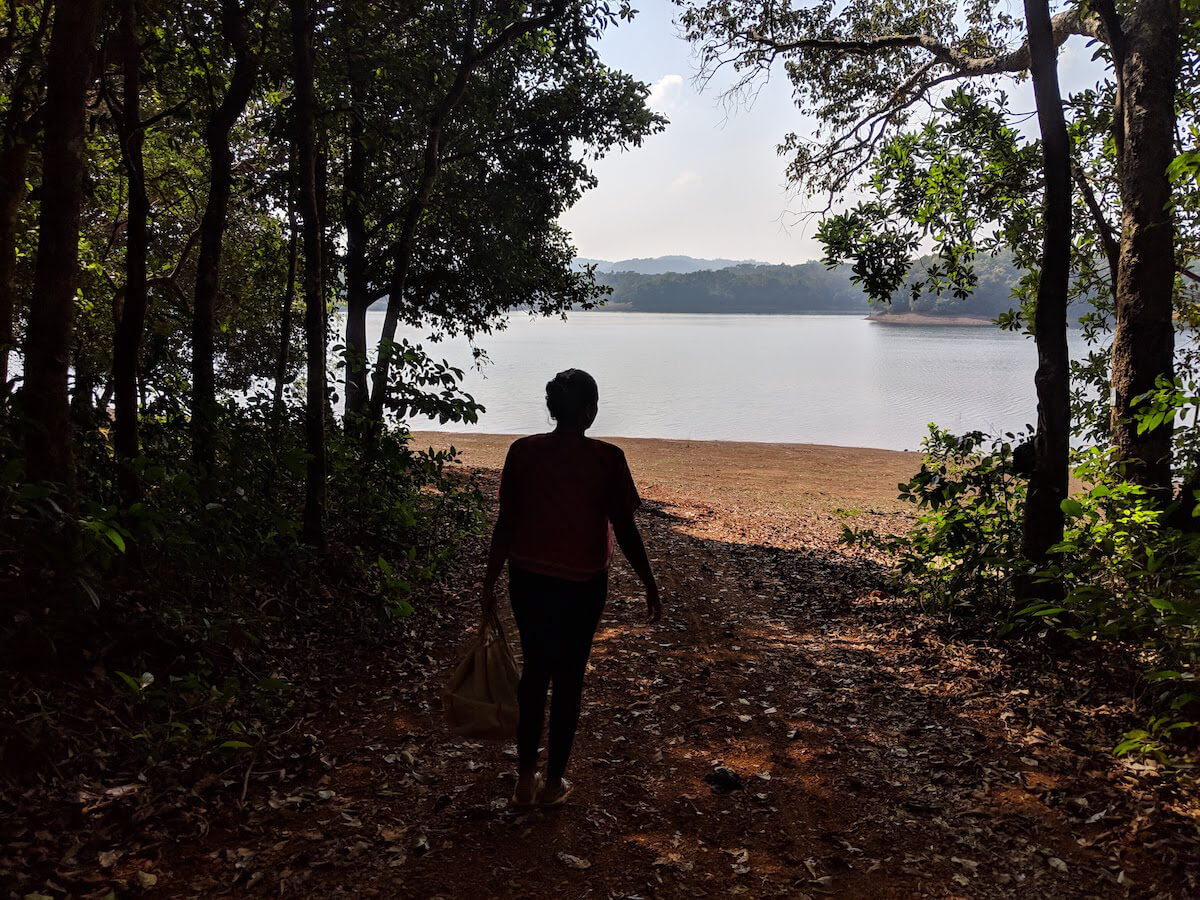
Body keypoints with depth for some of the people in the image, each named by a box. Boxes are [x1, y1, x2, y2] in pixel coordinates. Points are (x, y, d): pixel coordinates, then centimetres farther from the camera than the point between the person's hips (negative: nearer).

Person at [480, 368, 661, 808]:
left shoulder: (523, 452, -6)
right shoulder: (607, 459, -12)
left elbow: (506, 524, -3)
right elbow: (626, 530, -8)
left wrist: (489, 584, 6)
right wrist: (650, 585, 4)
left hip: (529, 579, 2)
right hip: (583, 585, -2)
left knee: (534, 671, 18)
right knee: (568, 678, 12)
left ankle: (525, 778, 21)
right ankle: (554, 781, 23)